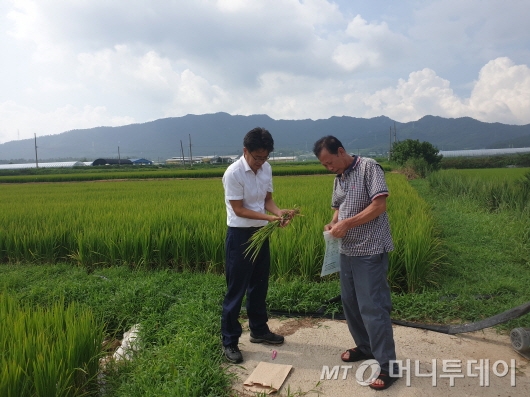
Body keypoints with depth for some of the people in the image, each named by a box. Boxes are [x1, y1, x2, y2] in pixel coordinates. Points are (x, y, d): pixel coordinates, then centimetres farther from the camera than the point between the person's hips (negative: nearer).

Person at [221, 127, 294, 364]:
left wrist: (279, 212, -14)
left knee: (259, 286, 18)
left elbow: (267, 200, 7)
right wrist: (269, 218, -26)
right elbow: (239, 210, -19)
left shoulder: (266, 169, 2)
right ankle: (229, 341, 16)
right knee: (236, 290, 2)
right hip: (239, 236, -7)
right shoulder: (233, 173, -19)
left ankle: (259, 330, 35)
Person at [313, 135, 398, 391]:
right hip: (347, 251, 8)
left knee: (372, 307, -5)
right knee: (349, 302, 16)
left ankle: (388, 366, 9)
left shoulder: (369, 167, -11)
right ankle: (365, 347, 35)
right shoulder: (338, 179, 12)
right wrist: (332, 223, 1)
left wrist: (347, 224, -20)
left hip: (370, 251, -8)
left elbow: (379, 205, -18)